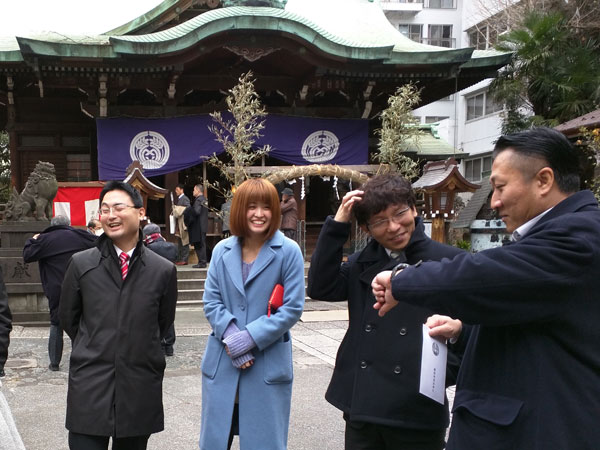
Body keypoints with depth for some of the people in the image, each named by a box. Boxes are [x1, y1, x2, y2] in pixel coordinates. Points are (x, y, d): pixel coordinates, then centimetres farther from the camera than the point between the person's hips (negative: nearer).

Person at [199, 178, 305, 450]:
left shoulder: (288, 251, -7)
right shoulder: (222, 250, 4)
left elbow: (292, 308, -9)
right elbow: (211, 302, 3)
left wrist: (250, 337, -15)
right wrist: (231, 336, -14)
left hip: (268, 364, -3)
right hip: (222, 362, 3)